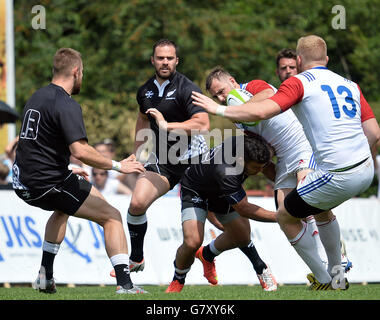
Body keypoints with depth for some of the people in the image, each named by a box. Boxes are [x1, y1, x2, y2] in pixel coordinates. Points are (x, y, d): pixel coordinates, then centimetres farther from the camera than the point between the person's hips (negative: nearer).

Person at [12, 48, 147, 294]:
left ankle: (45, 277, 32)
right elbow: (80, 151, -28)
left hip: (24, 182, 9)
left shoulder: (37, 97, 13)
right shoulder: (66, 105, -16)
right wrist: (118, 166, -17)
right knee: (112, 216, -2)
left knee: (64, 207, 39)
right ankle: (125, 285, -15)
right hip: (48, 184, -9)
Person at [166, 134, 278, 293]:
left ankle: (208, 255, 42)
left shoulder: (245, 141, -30)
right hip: (195, 190, -7)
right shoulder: (225, 172, -47)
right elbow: (244, 209, -34)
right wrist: (278, 217, -33)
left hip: (221, 192, 7)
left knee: (242, 238, 11)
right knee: (192, 242, -24)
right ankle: (178, 281, 6)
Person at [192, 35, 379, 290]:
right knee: (321, 209, 34)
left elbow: (262, 111, -17)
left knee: (286, 217, 15)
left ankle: (324, 281, 21)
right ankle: (337, 276, 38)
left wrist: (219, 109, -5)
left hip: (339, 177, -7)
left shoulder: (299, 82, -4)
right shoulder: (350, 85, 15)